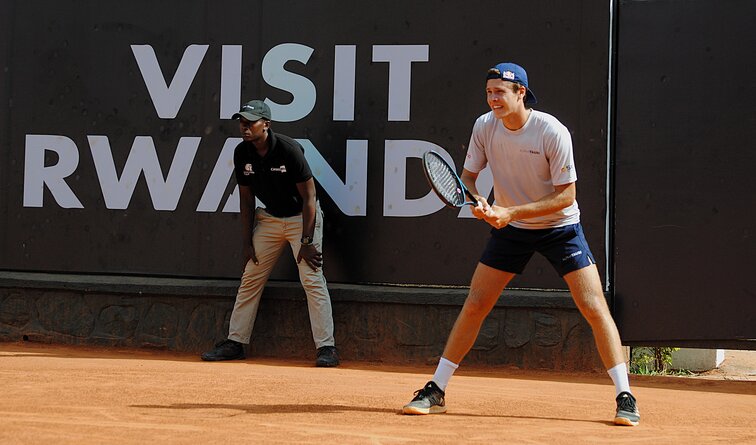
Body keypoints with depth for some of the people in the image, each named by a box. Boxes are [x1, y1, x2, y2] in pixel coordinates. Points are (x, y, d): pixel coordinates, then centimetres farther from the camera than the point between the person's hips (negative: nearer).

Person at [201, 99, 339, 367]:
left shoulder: (289, 150, -23)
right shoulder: (242, 153, -6)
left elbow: (308, 197, -20)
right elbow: (246, 198, 4)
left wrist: (306, 241, -22)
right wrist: (247, 241, 2)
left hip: (302, 217, -6)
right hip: (269, 218, 6)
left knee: (312, 279, -15)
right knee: (250, 278, 6)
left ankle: (326, 348, -15)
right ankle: (235, 343, 14)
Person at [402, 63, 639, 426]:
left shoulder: (553, 132, -23)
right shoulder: (484, 126, -11)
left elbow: (565, 195, -20)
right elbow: (467, 177, 1)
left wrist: (511, 212, -27)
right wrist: (478, 202, -22)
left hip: (560, 227, -3)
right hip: (510, 229, 3)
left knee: (594, 308, -12)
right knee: (474, 306, 0)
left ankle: (625, 397, -6)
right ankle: (435, 392, 9)